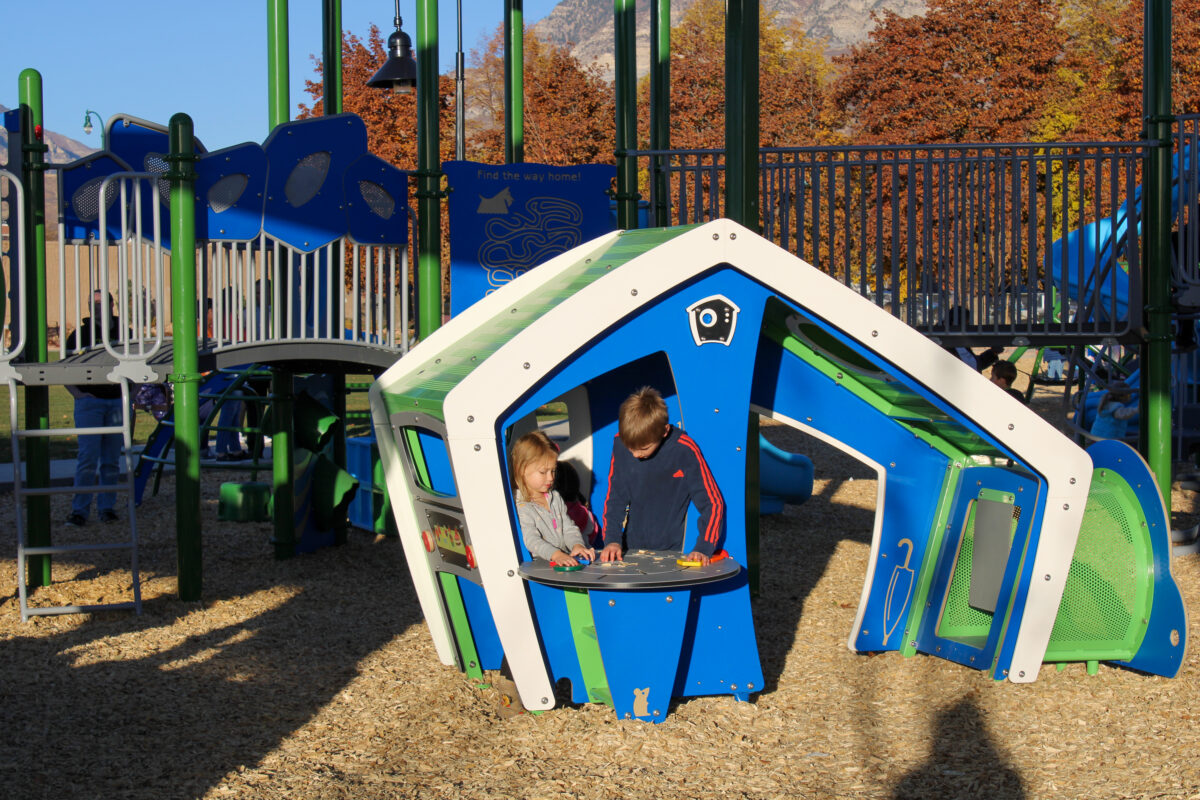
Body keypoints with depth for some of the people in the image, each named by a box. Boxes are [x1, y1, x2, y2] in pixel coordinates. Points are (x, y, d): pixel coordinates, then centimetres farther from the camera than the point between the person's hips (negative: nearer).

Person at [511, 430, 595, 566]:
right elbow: (531, 540, -16)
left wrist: (577, 545, -7)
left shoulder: (555, 497, 19)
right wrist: (556, 554, -31)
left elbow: (568, 528, 16)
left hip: (567, 561, 5)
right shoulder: (520, 506, -7)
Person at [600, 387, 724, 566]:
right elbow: (615, 499, 8)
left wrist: (703, 549, -16)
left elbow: (713, 503, -6)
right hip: (630, 550, 4)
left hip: (672, 551, -4)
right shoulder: (621, 444, -2)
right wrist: (611, 539, -4)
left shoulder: (685, 450, -13)